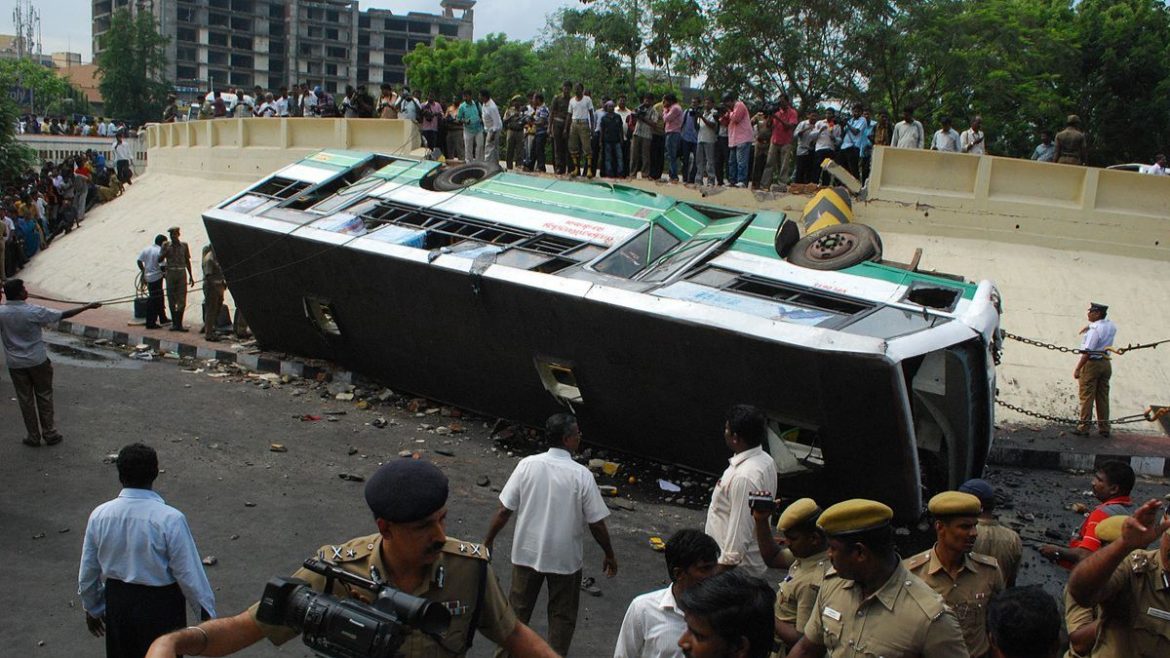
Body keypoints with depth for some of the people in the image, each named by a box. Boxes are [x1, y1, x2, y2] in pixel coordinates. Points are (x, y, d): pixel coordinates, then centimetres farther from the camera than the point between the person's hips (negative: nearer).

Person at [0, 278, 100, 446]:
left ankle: (33, 436, 19)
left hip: (15, 364, 2)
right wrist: (87, 307, -4)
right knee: (44, 397, 13)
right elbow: (63, 315, -13)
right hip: (37, 361, -2)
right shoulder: (33, 312, -18)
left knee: (25, 399, 12)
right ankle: (50, 434, 19)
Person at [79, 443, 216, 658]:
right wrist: (206, 612, -3)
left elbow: (88, 572, 1)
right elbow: (189, 574, -18)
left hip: (117, 602, 4)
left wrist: (92, 608, 19)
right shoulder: (170, 519, -25)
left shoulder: (99, 516, -11)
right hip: (161, 606, -4)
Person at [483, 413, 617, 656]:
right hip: (565, 557, -2)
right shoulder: (582, 475, -18)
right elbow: (596, 524, -11)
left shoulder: (527, 465, -12)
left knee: (518, 608, 21)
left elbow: (503, 511, -9)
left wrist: (487, 542, 5)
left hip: (526, 553, 2)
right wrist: (610, 555, 4)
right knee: (562, 615, 17)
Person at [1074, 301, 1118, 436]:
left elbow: (1087, 352, -21)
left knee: (1086, 397, -2)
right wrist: (1090, 326, 16)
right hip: (1106, 363, 8)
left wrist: (1077, 368, -18)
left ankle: (1083, 427, -1)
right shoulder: (1111, 326, 6)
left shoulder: (1095, 329, -17)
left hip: (1092, 363, -8)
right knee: (1103, 397, 12)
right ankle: (1104, 429, 15)